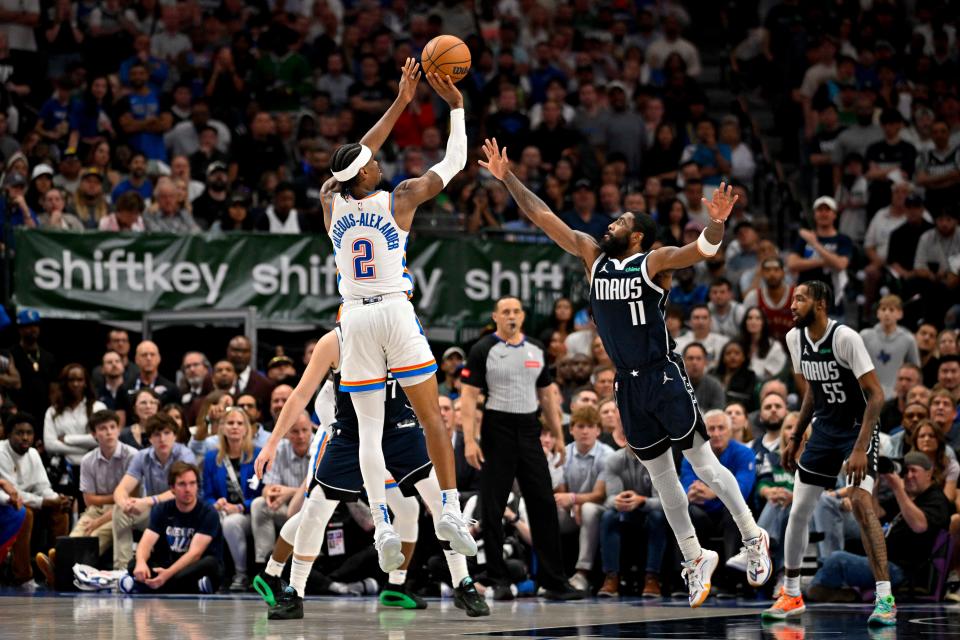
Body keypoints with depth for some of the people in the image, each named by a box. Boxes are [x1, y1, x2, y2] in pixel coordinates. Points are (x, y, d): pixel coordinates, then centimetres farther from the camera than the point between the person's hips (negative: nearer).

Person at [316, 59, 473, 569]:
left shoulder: (331, 201, 2)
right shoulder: (399, 199, -6)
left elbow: (354, 164, 19)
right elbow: (454, 163, 4)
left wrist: (401, 102, 24)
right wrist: (456, 105, 12)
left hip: (355, 317, 2)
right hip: (397, 313, -2)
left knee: (370, 428, 0)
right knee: (432, 418, 6)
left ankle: (382, 523, -11)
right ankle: (450, 511, -2)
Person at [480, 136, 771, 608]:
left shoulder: (654, 262, -8)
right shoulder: (594, 257, 8)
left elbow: (702, 249, -25)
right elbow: (543, 217, 7)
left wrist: (717, 225, -45)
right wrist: (507, 179, 2)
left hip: (664, 378, -6)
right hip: (628, 385, 6)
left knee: (703, 463, -2)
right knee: (660, 476, 11)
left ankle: (752, 538, 12)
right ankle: (695, 559, 21)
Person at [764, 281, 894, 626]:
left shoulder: (845, 337, -21)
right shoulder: (795, 338, 1)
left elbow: (875, 394, -22)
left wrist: (859, 448, -29)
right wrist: (795, 439, 15)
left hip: (859, 428, -7)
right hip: (824, 429, 7)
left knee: (861, 501, -24)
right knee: (798, 510, 5)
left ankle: (885, 598, -21)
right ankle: (791, 595, 21)